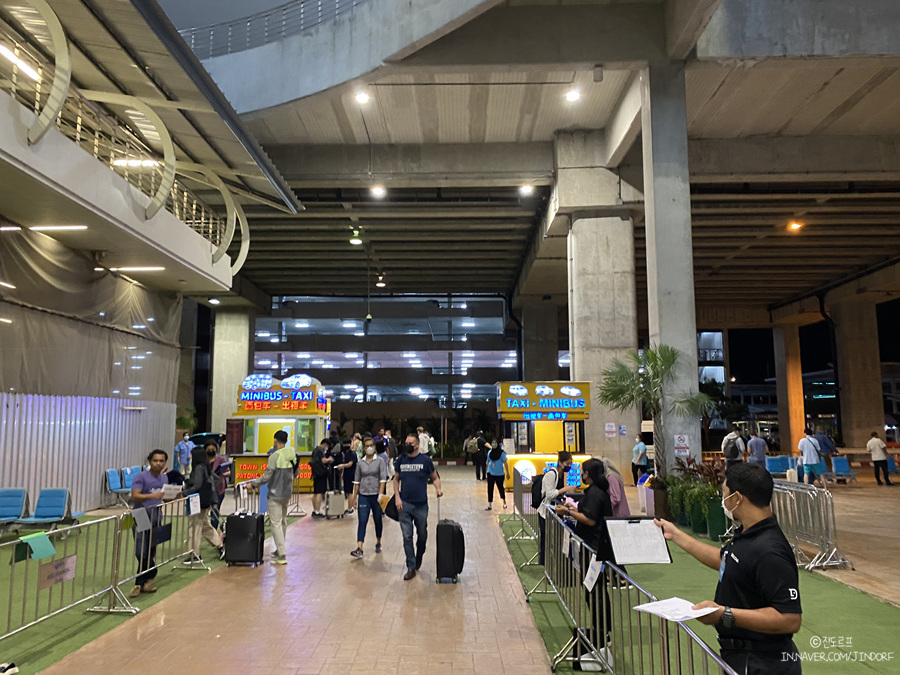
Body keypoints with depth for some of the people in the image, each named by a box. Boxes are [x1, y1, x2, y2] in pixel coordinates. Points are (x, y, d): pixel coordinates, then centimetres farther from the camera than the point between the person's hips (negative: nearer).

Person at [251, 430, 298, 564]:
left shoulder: (275, 456, -19)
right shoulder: (293, 455, 2)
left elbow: (266, 477, -19)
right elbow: (295, 473, 13)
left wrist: (253, 483, -6)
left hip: (275, 495, -7)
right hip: (287, 493, 7)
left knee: (276, 524, -3)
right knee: (283, 521, 18)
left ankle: (282, 556, -4)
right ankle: (280, 550, 30)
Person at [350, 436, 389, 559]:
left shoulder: (379, 462, -2)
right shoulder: (360, 463, 5)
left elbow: (383, 479, -8)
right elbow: (356, 481, 9)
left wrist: (380, 495, -17)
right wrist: (354, 497, 6)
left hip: (376, 495, -1)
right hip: (363, 495, 1)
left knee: (378, 520, 12)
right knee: (362, 521, -8)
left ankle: (378, 543, 32)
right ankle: (359, 549, -12)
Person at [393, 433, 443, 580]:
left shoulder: (425, 460, -3)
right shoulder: (401, 460, 4)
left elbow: (435, 477, 5)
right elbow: (396, 479, 10)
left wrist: (438, 488, -15)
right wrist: (397, 497, -1)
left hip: (421, 504, -1)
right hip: (404, 504, 1)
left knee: (422, 534, 14)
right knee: (407, 536, 1)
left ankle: (419, 556, 42)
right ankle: (411, 567, 9)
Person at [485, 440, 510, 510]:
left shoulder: (502, 453, -8)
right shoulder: (489, 452, 5)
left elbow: (505, 463, -6)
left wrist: (507, 473, -7)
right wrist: (487, 471, 16)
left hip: (499, 474, -3)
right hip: (490, 473, 3)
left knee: (500, 487, 8)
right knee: (490, 489, 1)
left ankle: (504, 503, 32)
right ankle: (490, 505, 7)